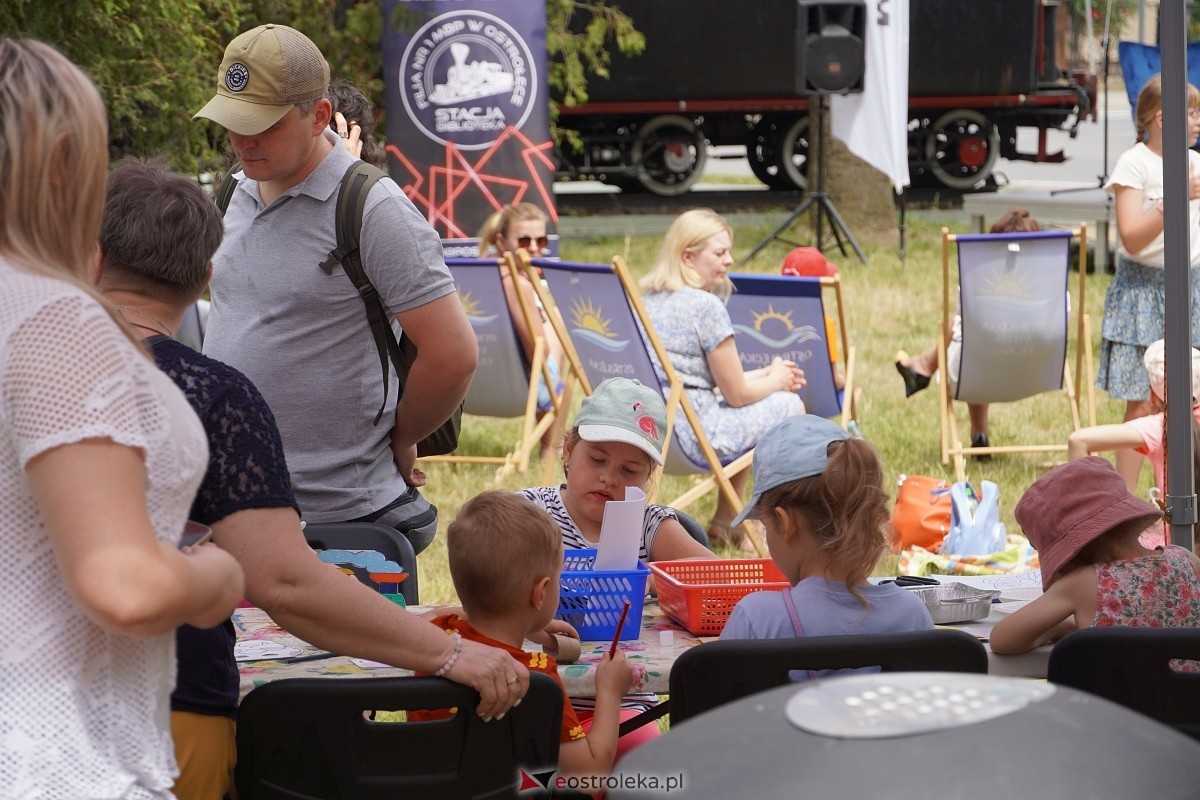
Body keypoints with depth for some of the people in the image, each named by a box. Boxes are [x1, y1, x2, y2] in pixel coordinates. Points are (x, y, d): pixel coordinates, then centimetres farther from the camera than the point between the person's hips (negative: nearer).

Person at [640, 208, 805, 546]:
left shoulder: (648, 301, 11)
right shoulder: (706, 306, -14)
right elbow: (737, 394, -8)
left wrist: (765, 374, 18)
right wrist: (775, 381, 11)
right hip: (694, 437, -9)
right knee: (789, 405, 9)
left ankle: (724, 522, 32)